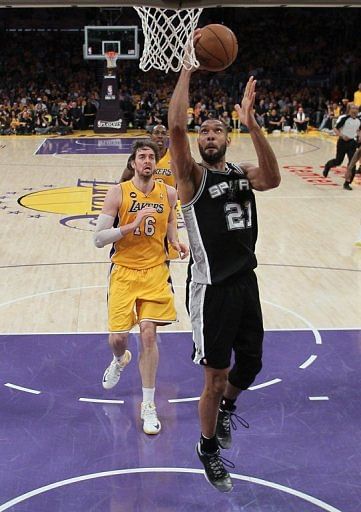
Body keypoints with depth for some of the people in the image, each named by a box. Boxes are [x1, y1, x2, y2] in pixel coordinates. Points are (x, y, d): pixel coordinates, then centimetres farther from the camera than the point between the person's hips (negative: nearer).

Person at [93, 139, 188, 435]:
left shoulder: (168, 193, 2)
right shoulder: (118, 193, -8)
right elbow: (99, 238, -12)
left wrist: (176, 242, 0)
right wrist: (133, 224, -24)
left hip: (156, 272, 1)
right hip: (124, 272, -1)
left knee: (149, 334, -8)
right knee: (118, 337, -3)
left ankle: (149, 405, 6)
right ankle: (120, 360, 39)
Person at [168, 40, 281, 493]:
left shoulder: (243, 174, 7)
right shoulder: (193, 177, -7)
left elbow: (272, 179, -17)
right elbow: (175, 126, -24)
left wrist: (251, 124, -27)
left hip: (246, 283, 5)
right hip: (212, 290, -5)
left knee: (250, 364, 17)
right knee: (216, 377, 6)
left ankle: (226, 407, 49)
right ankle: (208, 450, 29)